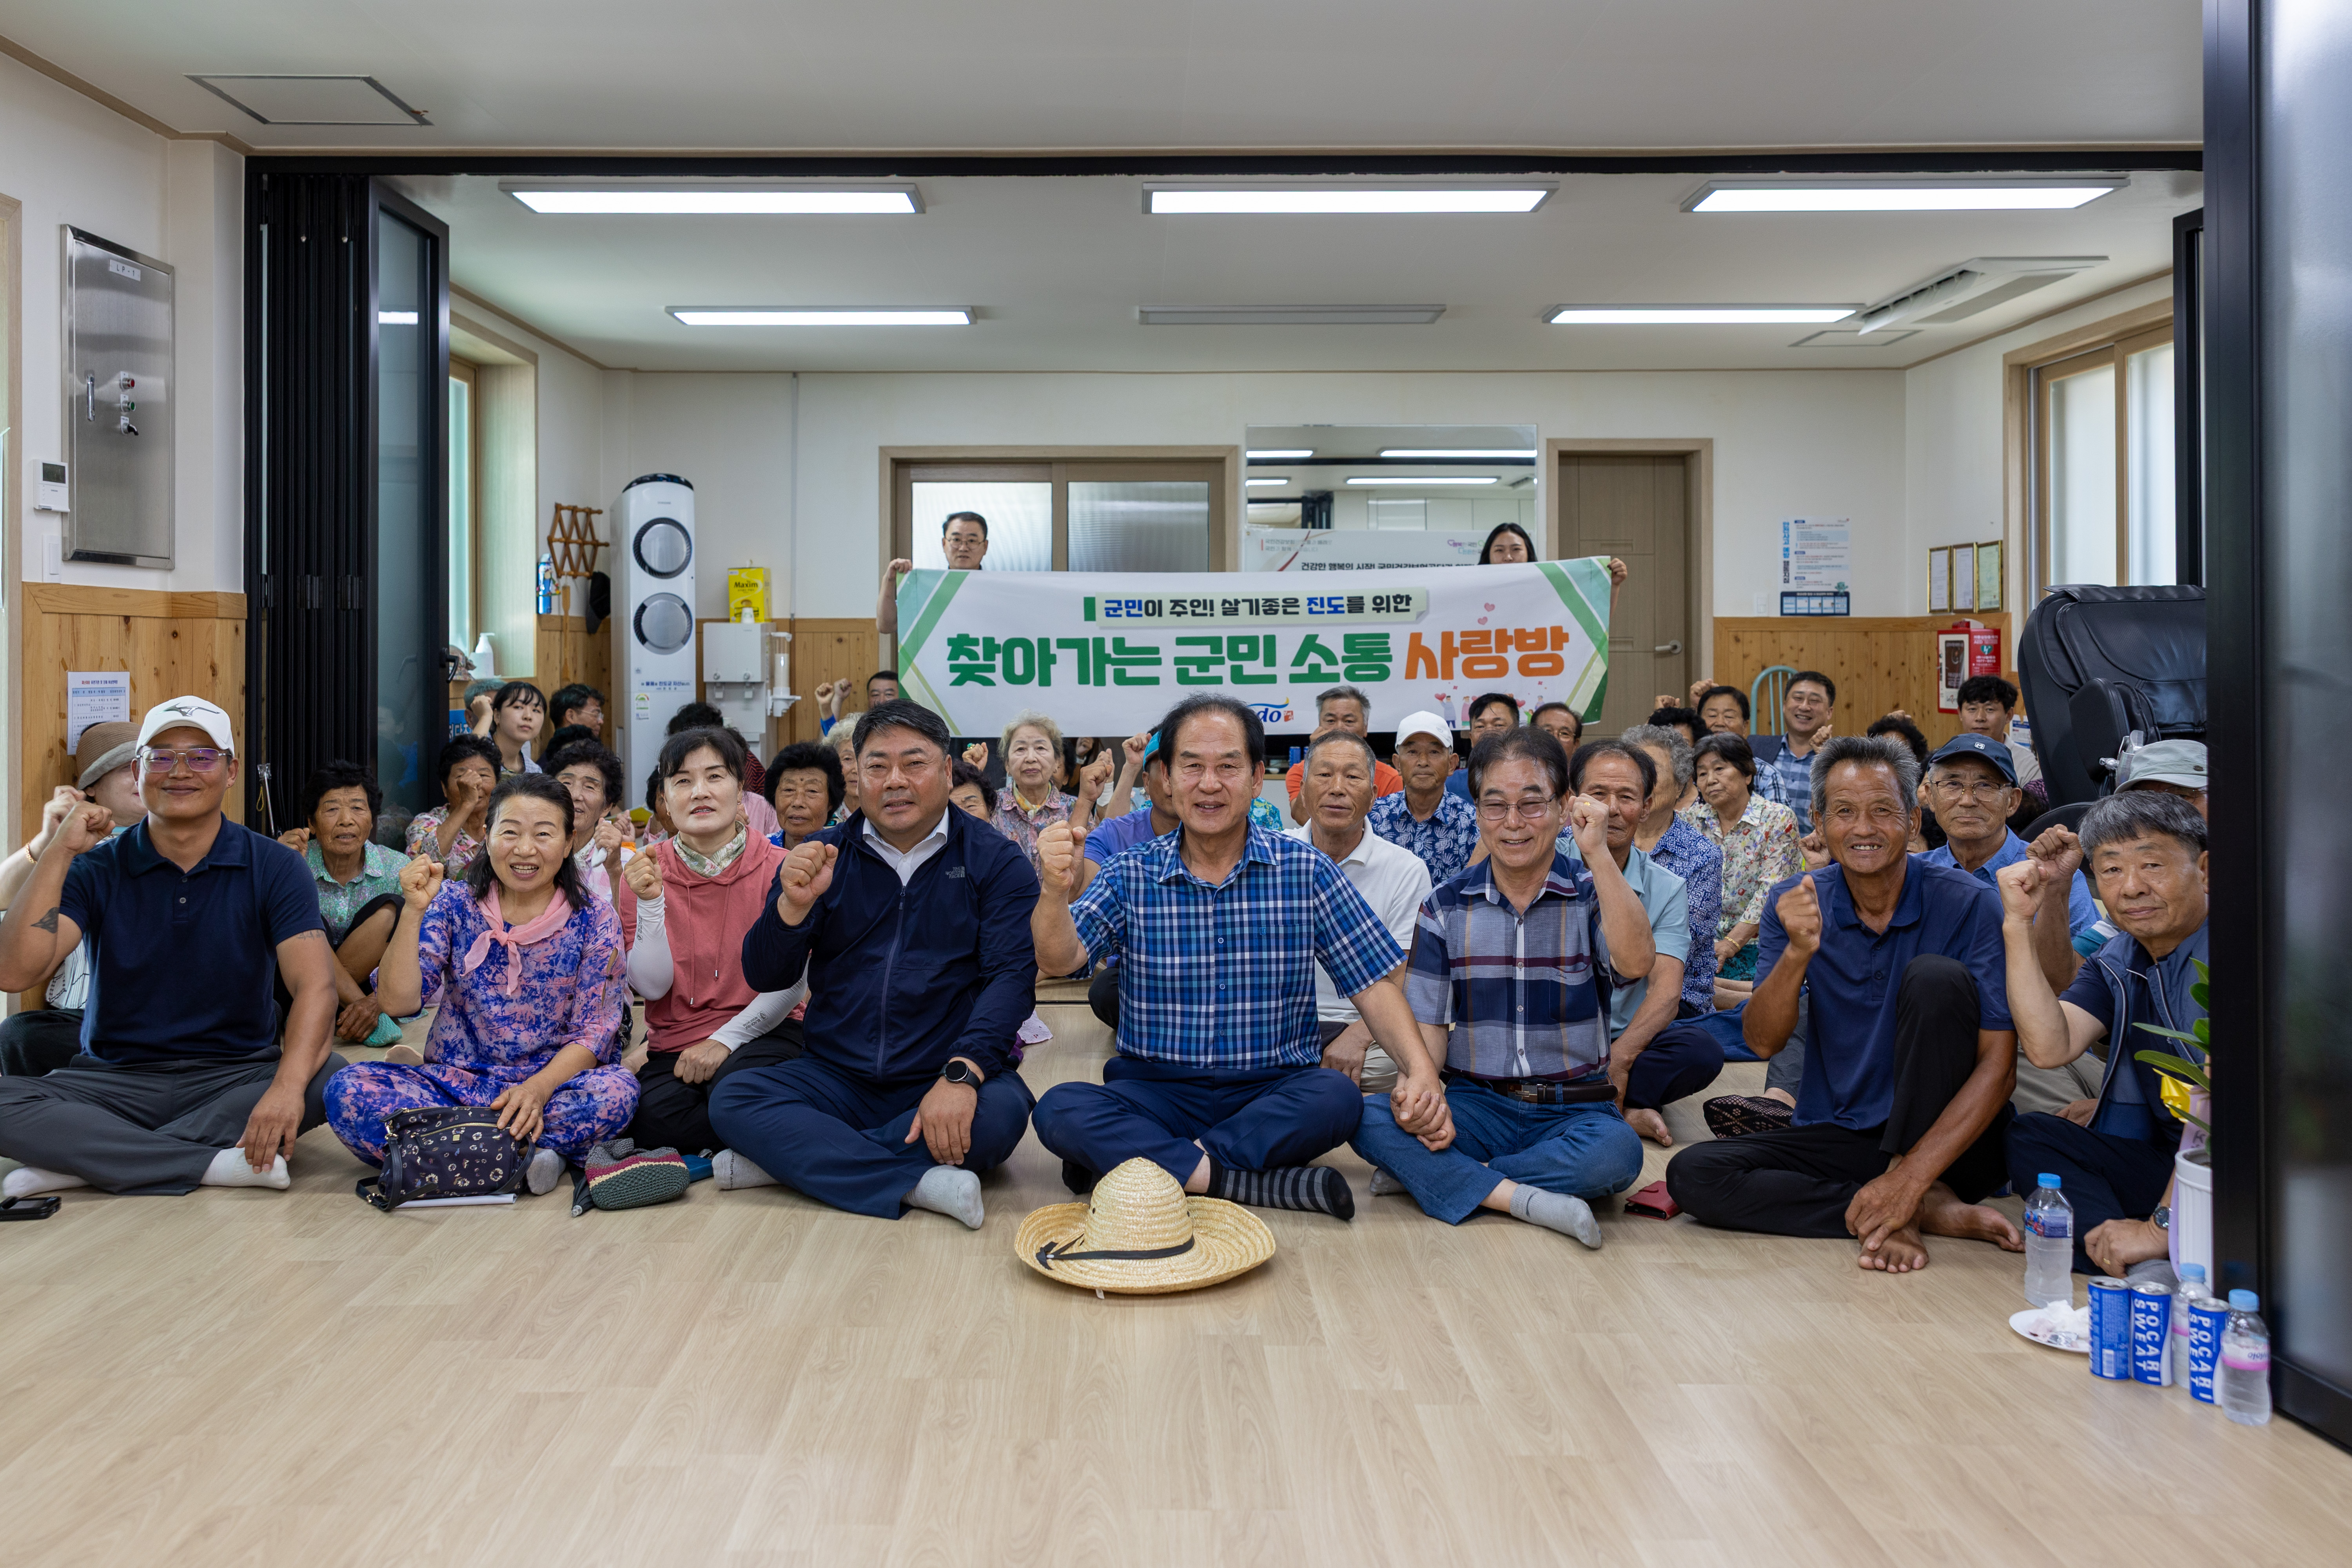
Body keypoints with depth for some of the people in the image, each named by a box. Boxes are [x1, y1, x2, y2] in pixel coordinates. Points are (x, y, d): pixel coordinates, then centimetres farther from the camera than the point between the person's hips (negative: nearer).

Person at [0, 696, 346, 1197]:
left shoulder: (273, 867, -2)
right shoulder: (96, 869, 2)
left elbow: (314, 985, -16)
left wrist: (287, 1085, -35)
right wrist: (58, 853, -17)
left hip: (239, 1076, 0)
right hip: (114, 1078, 1)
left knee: (329, 1078, -32)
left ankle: (87, 1160, -25)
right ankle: (215, 1164, -28)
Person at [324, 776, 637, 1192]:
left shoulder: (595, 920, -1)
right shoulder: (454, 903, 2)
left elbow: (593, 1032, -5)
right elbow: (399, 1001, -7)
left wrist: (538, 1088, -23)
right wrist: (414, 912, -20)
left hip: (552, 1085, -2)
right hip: (454, 1084, 2)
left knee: (616, 1090, -35)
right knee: (348, 1089, -27)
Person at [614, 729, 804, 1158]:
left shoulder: (777, 868, -5)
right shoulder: (644, 872, 2)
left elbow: (791, 982, -5)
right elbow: (651, 986, -5)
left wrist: (725, 1040, -15)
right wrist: (650, 902, -16)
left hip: (763, 1030, -2)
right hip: (675, 1043, 2)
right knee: (652, 1115, -29)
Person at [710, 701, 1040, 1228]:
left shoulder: (995, 861, 0)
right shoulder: (824, 857, 8)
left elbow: (1011, 975, -12)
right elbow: (764, 977, 3)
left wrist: (962, 1075, -27)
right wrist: (794, 904, -18)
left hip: (948, 1081, -2)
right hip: (837, 1079, 3)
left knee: (1000, 1113, -33)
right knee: (731, 1100, -21)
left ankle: (792, 1158, -23)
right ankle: (918, 1182, -30)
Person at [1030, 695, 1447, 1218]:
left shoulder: (1307, 872, 1)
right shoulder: (1130, 877, 2)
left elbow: (1373, 984, -1)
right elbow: (1059, 960, -12)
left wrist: (1420, 1068, -20)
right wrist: (1055, 891, -34)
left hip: (1275, 1094, 0)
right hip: (1156, 1092, 0)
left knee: (1338, 1098, -31)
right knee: (1060, 1110, -27)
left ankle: (1142, 1163, -20)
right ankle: (1247, 1182, -27)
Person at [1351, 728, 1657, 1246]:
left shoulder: (1593, 892, 1)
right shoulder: (1447, 906, 5)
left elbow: (1636, 964, -21)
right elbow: (1427, 1024, 3)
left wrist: (1598, 853, -23)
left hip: (1573, 1110, -1)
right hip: (1477, 1103, 1)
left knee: (1617, 1151, -35)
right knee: (1370, 1118, -26)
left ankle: (1432, 1176, -20)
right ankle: (1523, 1199, -29)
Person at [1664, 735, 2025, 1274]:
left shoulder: (1968, 904, -10)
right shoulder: (1797, 904, -1)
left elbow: (1999, 1062, -16)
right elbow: (1763, 1042, -8)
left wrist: (1910, 1176, -27)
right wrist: (1797, 953, -28)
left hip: (1949, 1138, -3)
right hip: (1837, 1136, 3)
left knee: (1935, 977, -25)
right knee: (1692, 1173, -21)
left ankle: (1919, 1193, -21)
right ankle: (1929, 1210, -22)